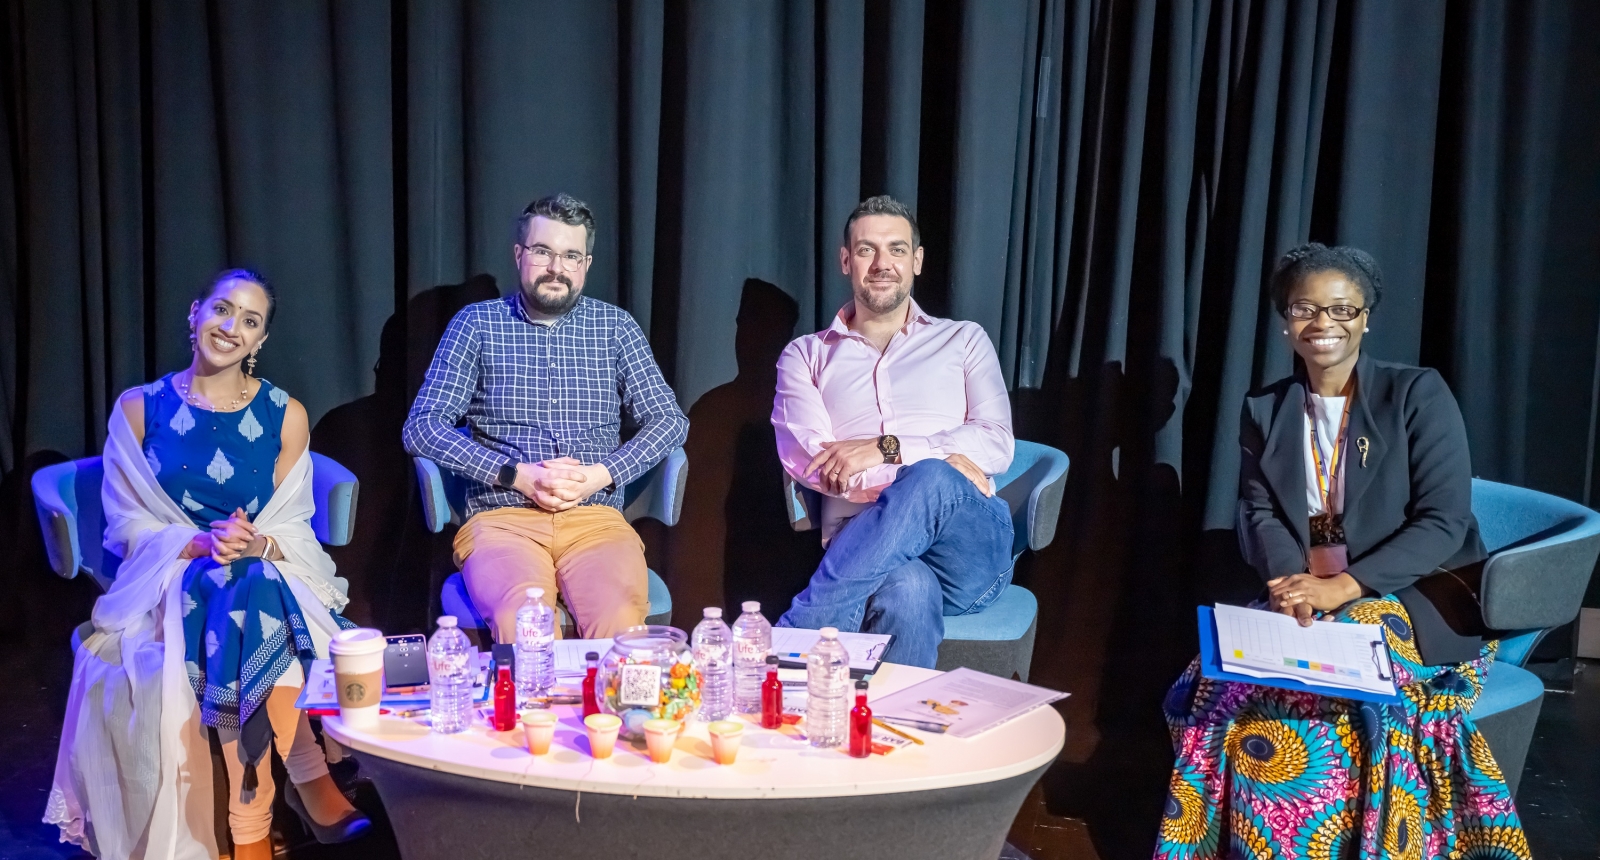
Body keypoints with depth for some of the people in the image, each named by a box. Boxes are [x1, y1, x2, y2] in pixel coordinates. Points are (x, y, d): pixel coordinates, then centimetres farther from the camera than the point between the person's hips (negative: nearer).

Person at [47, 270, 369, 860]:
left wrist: (255, 544, -21)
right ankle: (310, 784, -21)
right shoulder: (139, 409, 6)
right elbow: (127, 525, 2)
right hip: (171, 577, -1)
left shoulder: (285, 416, 7)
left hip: (268, 573, 1)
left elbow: (291, 529, 4)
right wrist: (200, 543, -17)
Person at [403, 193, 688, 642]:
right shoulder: (476, 323, 9)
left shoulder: (615, 327, 13)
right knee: (522, 622, -33)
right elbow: (421, 427, 2)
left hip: (596, 518, 1)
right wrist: (516, 475, -10)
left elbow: (669, 420, 10)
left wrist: (602, 474, -7)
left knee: (620, 617, -31)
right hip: (502, 517, -1)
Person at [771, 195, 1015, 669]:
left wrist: (887, 448, -10)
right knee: (907, 591, -41)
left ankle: (791, 638, -38)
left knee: (929, 480, -38)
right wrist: (943, 459, -8)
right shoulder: (806, 355, 20)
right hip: (862, 549, -1)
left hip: (971, 551, 2)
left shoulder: (964, 341, 22)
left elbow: (996, 445, 6)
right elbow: (805, 460, 2)